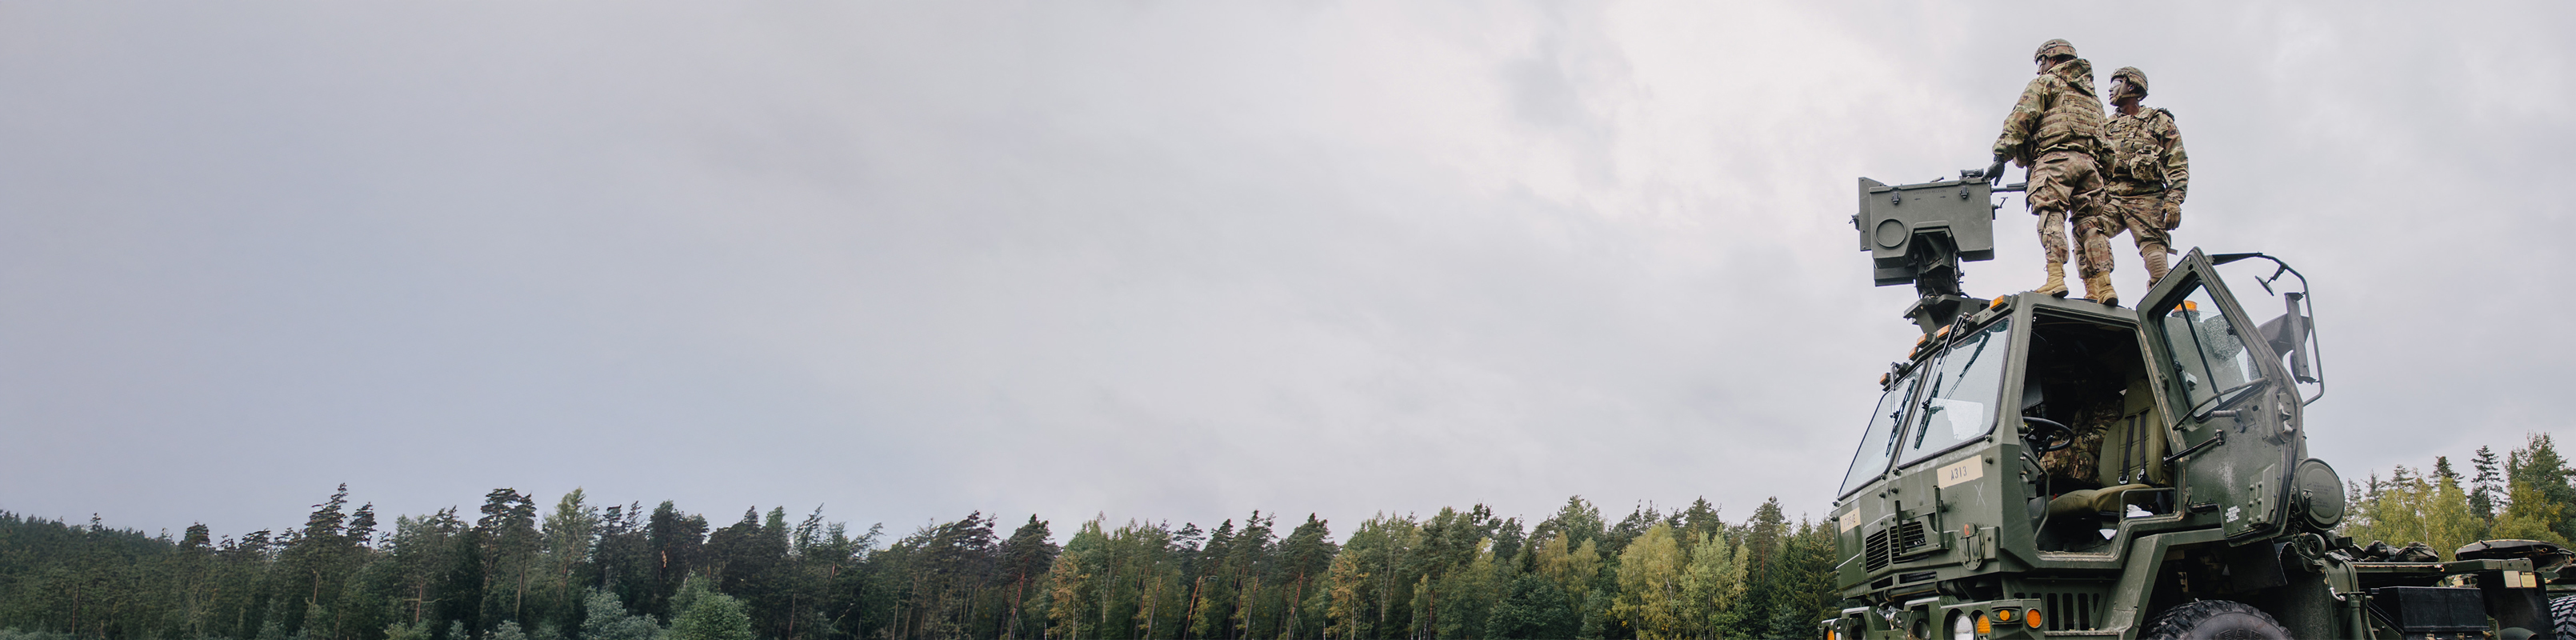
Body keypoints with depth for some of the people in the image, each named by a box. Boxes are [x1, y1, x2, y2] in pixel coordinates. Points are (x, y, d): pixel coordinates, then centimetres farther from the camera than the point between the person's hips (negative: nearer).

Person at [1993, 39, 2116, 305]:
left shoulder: (2045, 83, 13)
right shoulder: (2091, 94, 34)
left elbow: (2021, 119, -2)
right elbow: (2103, 136, 25)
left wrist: (2001, 156, -6)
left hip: (2055, 156, -6)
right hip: (2090, 161, 6)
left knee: (2051, 214, -15)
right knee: (2089, 221, 1)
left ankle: (2055, 278, -32)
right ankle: (2101, 284, -12)